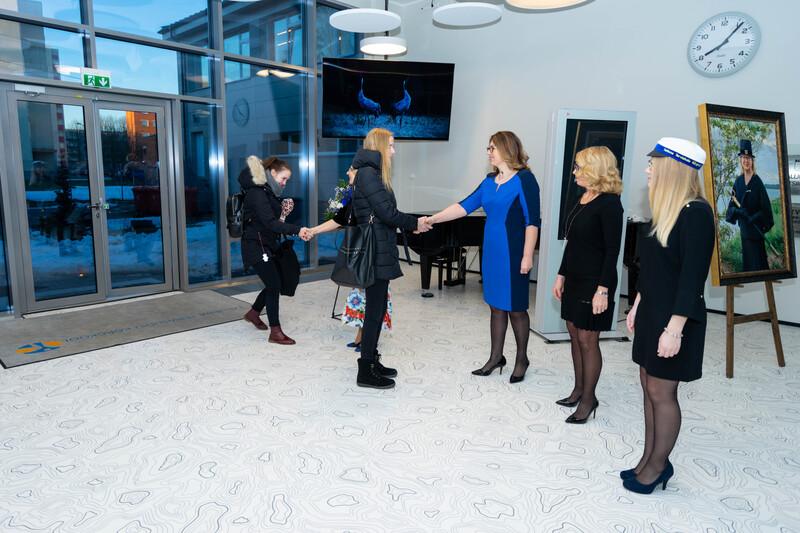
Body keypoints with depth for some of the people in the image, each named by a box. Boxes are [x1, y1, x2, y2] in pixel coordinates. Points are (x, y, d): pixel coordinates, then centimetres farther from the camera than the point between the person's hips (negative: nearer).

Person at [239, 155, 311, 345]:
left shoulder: (268, 192, 12)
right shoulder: (257, 193, -19)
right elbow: (270, 223, -29)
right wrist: (297, 230, -35)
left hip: (267, 245, 10)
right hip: (256, 246, -10)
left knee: (274, 283, 15)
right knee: (274, 284, -7)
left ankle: (253, 313, 37)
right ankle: (275, 332, 2)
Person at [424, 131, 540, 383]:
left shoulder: (524, 179, -9)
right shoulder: (490, 181, 10)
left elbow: (532, 221, -12)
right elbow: (465, 206, 7)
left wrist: (527, 256, -16)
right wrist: (432, 219, 1)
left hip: (513, 253, -6)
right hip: (492, 251, 6)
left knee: (515, 307, 4)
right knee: (496, 305, 13)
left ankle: (521, 360, 22)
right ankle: (496, 357, 25)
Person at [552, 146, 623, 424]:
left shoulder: (609, 203, -14)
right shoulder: (583, 199, 10)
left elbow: (612, 250, -16)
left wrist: (603, 289, -19)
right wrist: (561, 275, 15)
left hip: (594, 281, -8)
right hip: (575, 278, 8)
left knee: (588, 339, 0)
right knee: (575, 334, 14)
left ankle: (588, 398, 15)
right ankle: (579, 390, 28)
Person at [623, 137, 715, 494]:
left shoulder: (696, 213, -17)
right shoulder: (666, 210, 8)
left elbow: (693, 276, -21)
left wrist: (674, 328, -22)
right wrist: (638, 305, 18)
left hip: (674, 318, -9)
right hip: (652, 312, 9)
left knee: (662, 391, 3)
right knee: (649, 385, 14)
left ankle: (658, 465, 21)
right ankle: (649, 460, 27)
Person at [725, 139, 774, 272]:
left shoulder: (757, 182, -10)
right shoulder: (738, 181, 4)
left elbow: (765, 208, -11)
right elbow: (731, 206, 4)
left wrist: (752, 219, -21)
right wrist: (739, 211, -16)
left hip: (756, 229, -4)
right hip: (744, 229, 4)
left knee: (757, 261, 0)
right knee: (747, 260, 12)